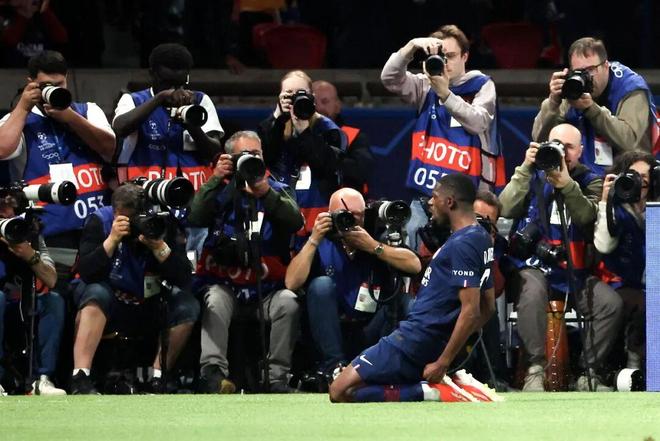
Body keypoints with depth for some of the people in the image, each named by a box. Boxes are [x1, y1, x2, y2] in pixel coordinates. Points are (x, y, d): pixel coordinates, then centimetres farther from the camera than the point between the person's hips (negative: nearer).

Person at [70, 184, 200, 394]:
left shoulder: (163, 225, -12)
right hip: (108, 305, -2)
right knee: (96, 293, -35)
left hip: (149, 305, 2)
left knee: (187, 306, -23)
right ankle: (80, 378, -42)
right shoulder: (100, 221, -15)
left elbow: (183, 279, -18)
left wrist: (159, 247, -32)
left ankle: (157, 378, -17)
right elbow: (86, 273, -25)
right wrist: (112, 240, -35)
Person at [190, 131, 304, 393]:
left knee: (288, 303, -29)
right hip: (224, 282, -1)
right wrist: (216, 180, -16)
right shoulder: (220, 191, 10)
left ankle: (278, 376, -26)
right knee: (216, 302, -33)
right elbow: (196, 219, -9)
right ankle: (213, 371, -42)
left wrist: (265, 192, -22)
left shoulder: (278, 191, 11)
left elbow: (295, 223, -10)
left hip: (267, 288, 1)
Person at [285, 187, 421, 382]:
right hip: (332, 333, 0)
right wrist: (314, 240, -17)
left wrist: (373, 247, -20)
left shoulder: (377, 238, 2)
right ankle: (334, 365, -27)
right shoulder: (322, 245, 0)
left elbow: (414, 265, -15)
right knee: (321, 284, -23)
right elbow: (292, 283, -14)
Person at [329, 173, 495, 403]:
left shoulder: (462, 244, -17)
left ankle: (422, 393, -16)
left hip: (415, 339, -10)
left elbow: (471, 310, -24)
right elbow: (487, 308, 21)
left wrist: (442, 363, -23)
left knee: (340, 391, -14)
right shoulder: (481, 238, 14)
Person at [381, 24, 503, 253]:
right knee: (412, 251, -4)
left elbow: (478, 122, -13)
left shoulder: (482, 86, 4)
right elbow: (390, 78, -2)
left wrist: (445, 94, -25)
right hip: (425, 193, 3)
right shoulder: (426, 86, 12)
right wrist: (412, 46, -16)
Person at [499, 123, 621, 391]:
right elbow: (506, 210, -7)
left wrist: (566, 184, -27)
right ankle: (536, 369, -31)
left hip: (574, 272, 2)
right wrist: (525, 169, -14)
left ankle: (589, 374, -12)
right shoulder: (533, 177, 10)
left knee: (611, 303, -22)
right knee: (532, 291, -36)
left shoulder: (590, 182, 10)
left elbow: (588, 217, -12)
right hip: (533, 265, -2)